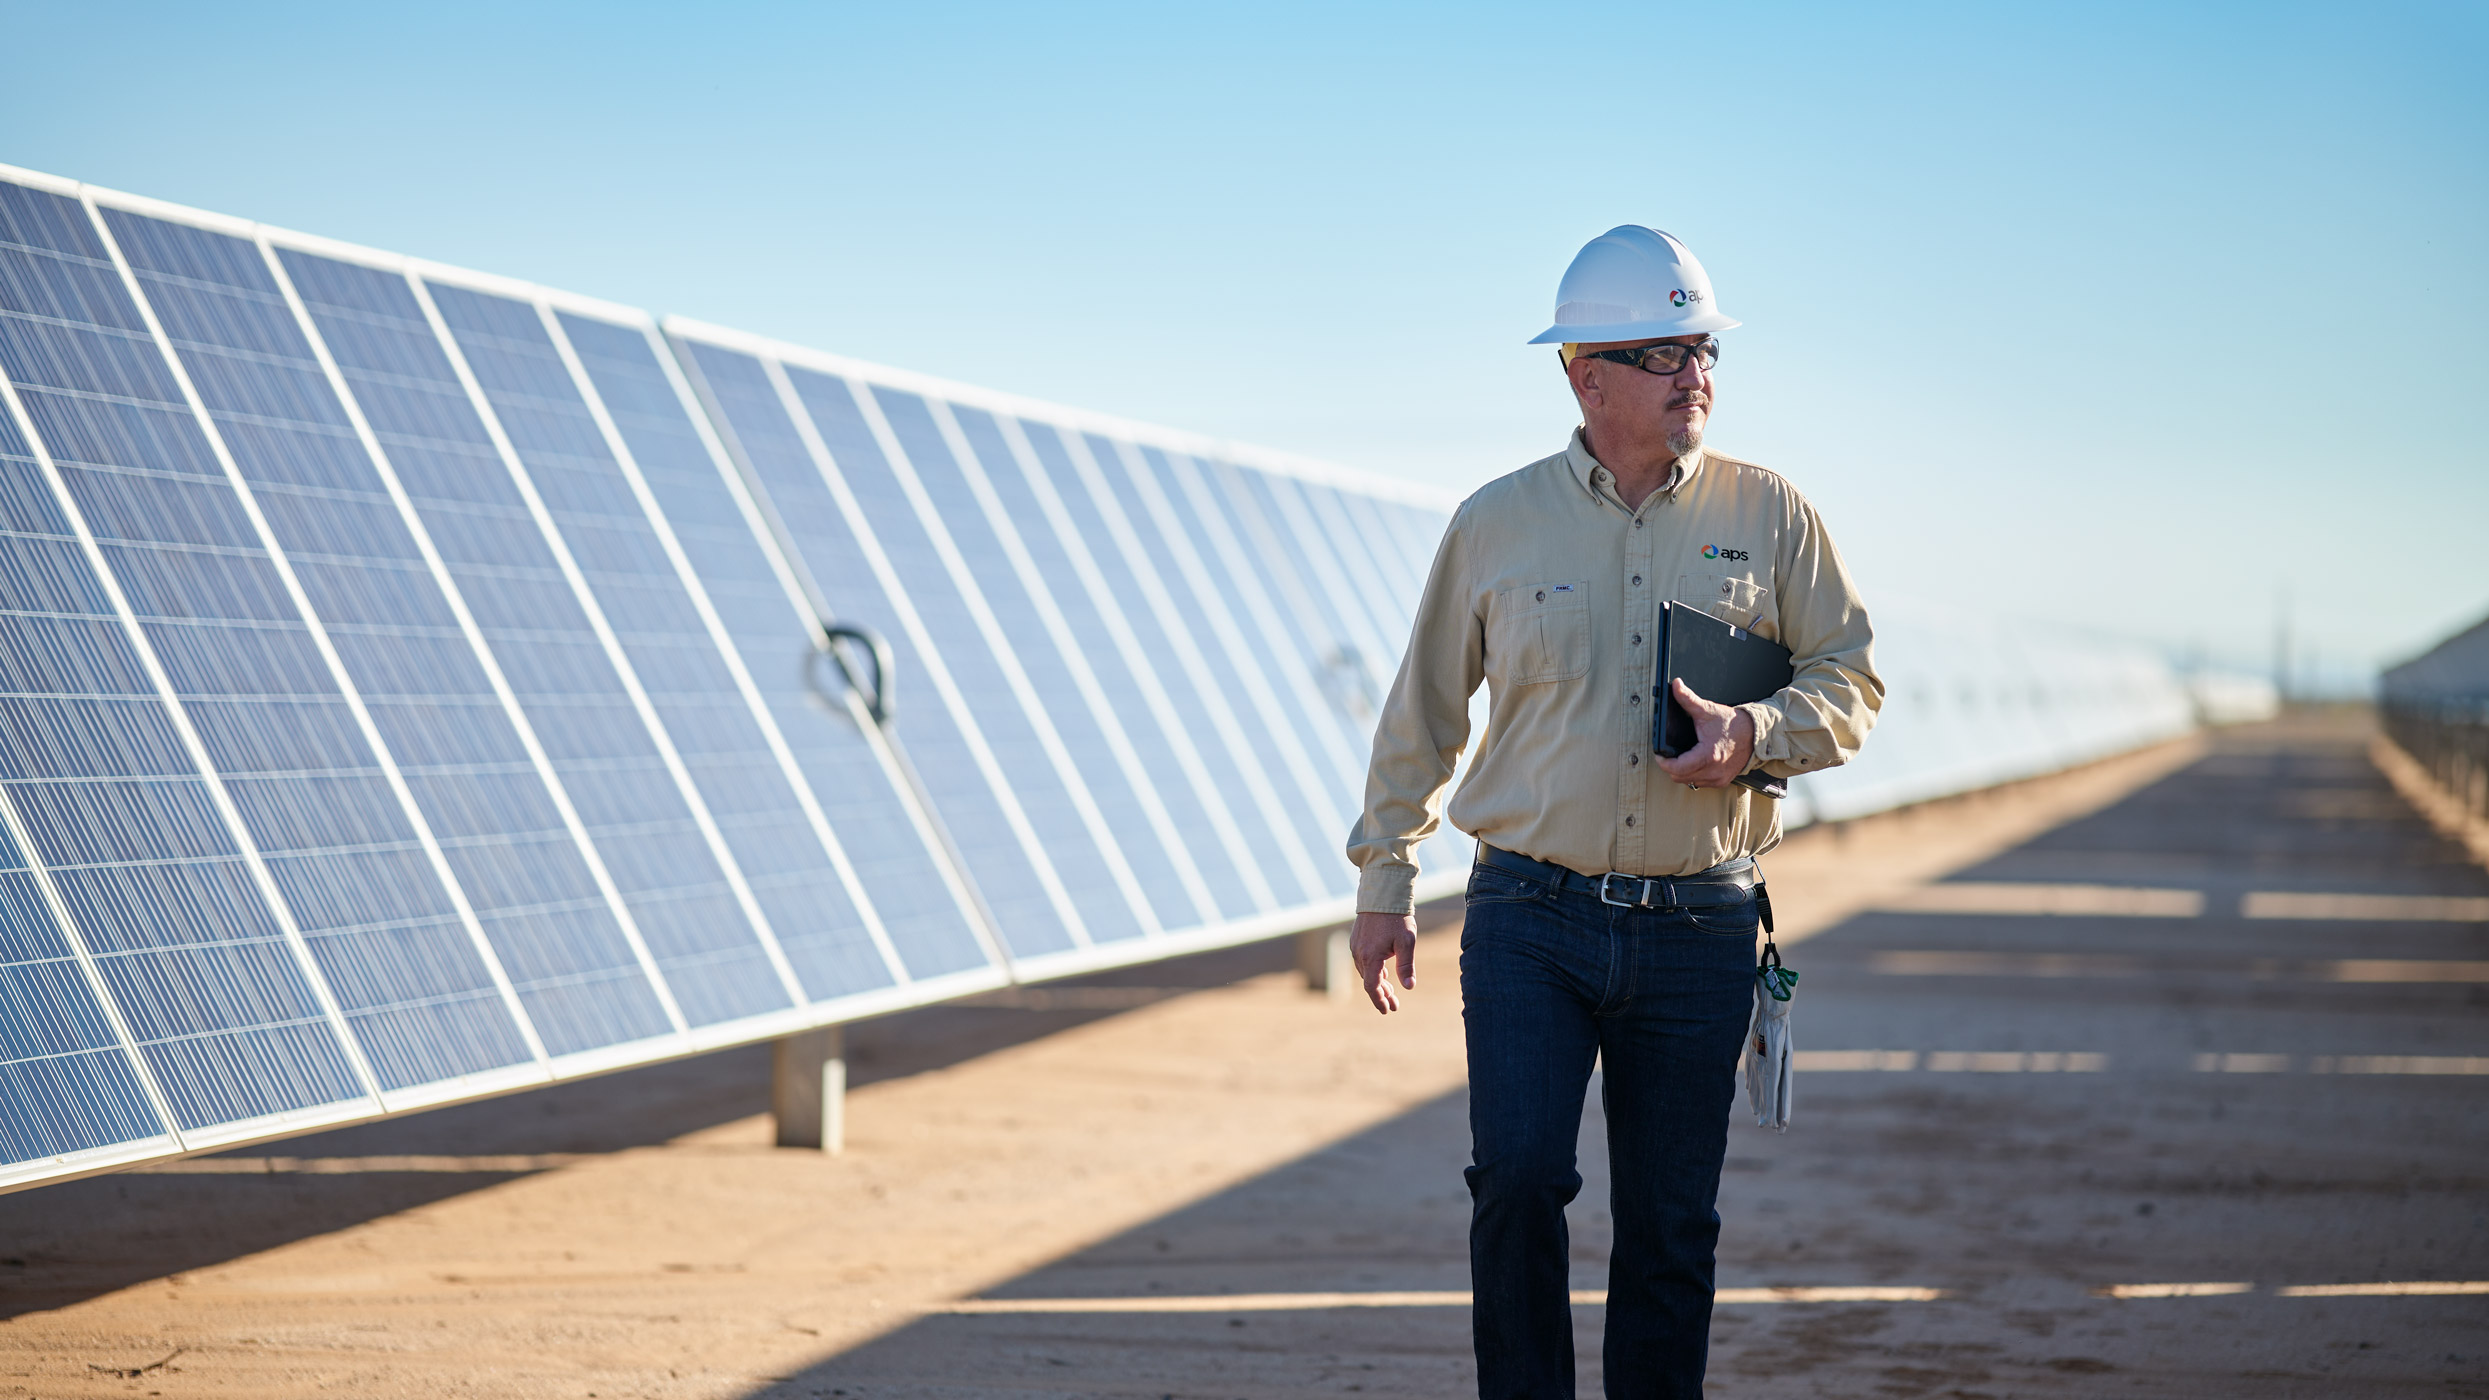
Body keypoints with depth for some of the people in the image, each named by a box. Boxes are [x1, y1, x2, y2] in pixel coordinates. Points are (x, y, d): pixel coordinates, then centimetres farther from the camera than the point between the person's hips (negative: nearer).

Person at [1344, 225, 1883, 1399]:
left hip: (1698, 934, 1)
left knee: (1671, 1225, 4)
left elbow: (1850, 685, 8)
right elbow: (1421, 714, 12)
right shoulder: (1495, 525, 4)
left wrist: (1752, 733, -12)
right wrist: (1382, 884, 12)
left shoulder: (1769, 517, 5)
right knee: (1518, 1179, -15)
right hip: (1531, 917, -1)